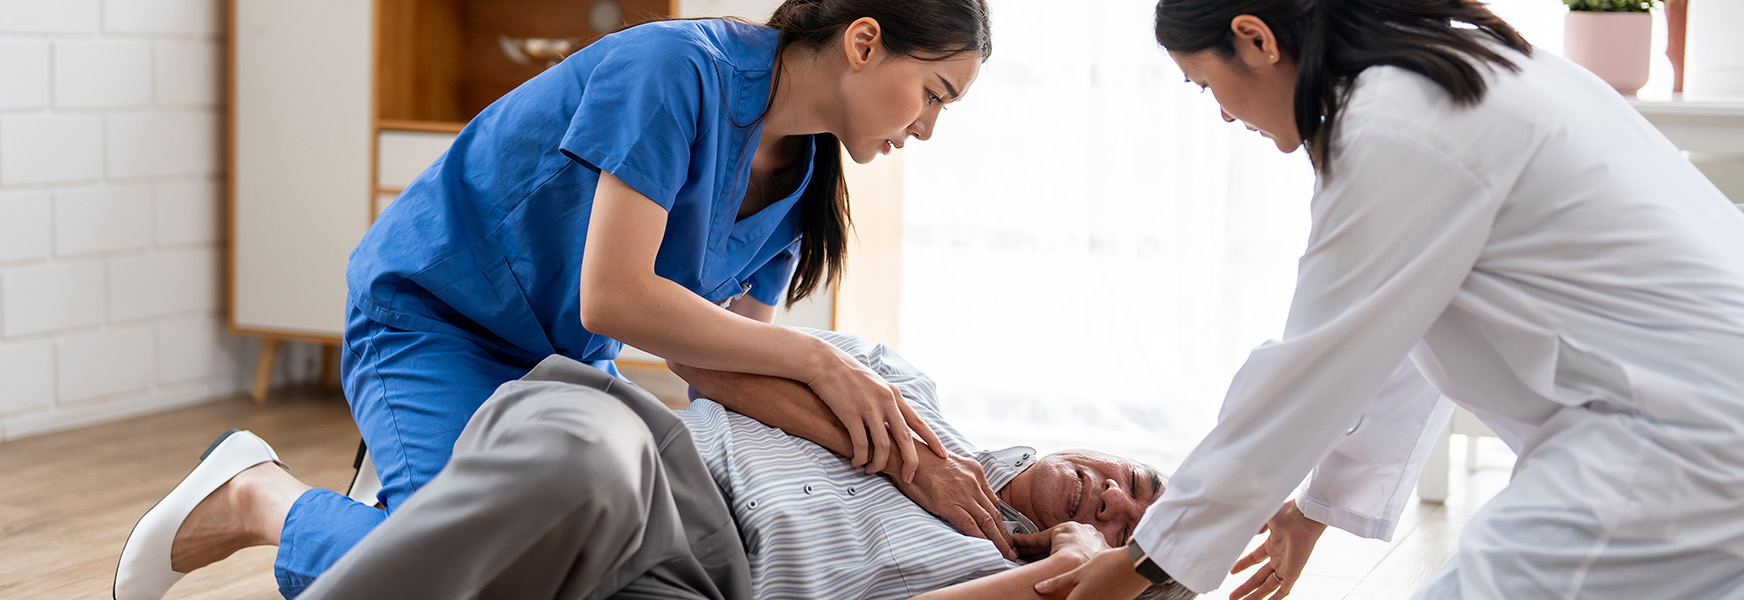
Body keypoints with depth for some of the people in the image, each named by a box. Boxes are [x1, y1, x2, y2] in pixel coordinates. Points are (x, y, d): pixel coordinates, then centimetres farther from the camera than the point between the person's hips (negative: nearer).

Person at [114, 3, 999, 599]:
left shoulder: (796, 174, 0)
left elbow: (725, 360, -4)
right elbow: (612, 297, -32)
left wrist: (872, 433, -18)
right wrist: (816, 360, -29)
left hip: (563, 361, 9)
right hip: (432, 319, -9)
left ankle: (408, 477, 18)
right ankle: (259, 503, -1)